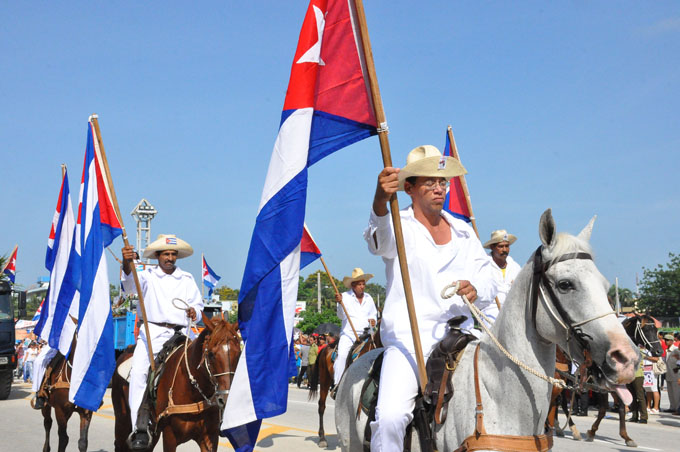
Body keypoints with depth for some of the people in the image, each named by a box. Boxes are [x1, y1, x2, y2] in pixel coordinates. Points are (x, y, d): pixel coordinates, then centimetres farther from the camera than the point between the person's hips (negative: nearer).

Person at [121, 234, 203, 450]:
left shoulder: (187, 279, 18)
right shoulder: (148, 276, 11)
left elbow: (198, 306, 19)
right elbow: (130, 286, -10)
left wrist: (194, 313, -6)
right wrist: (127, 265, -30)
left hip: (181, 334, 2)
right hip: (152, 332, -2)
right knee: (139, 371, -22)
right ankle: (140, 427, -24)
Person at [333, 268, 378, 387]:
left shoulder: (368, 298, 14)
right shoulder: (345, 296, 2)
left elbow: (373, 314, 25)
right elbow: (341, 316, -7)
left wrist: (373, 320, 2)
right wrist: (340, 303, -24)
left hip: (365, 334, 4)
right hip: (348, 333, -4)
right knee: (342, 355, -23)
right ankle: (337, 383, -20)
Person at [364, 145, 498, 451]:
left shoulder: (464, 232, 17)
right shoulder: (400, 227, 2)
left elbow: (489, 285, 14)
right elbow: (380, 241, -24)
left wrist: (476, 291, -12)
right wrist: (380, 204, -47)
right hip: (407, 337, -4)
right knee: (391, 416, -25)